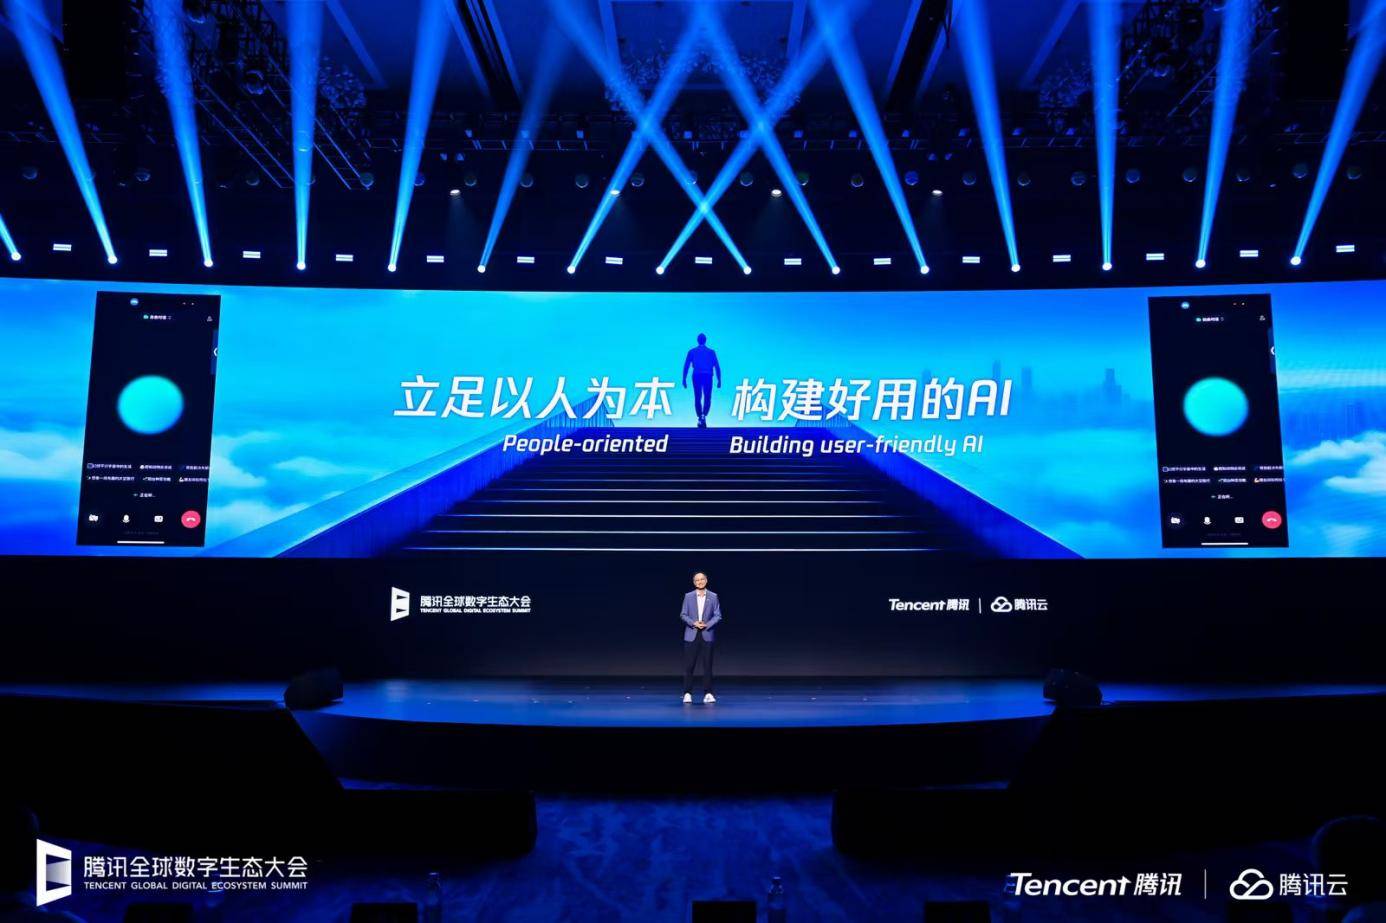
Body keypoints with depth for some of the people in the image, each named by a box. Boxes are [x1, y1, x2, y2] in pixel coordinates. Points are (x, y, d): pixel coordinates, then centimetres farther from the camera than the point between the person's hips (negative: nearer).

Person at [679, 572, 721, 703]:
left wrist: (707, 625, -12)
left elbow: (718, 615, 2)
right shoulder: (688, 596, 4)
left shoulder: (713, 596, 4)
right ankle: (687, 694, 5)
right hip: (691, 635, 0)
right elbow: (683, 614, 4)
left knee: (707, 665, 1)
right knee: (689, 666, -1)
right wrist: (693, 623, -12)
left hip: (706, 635, 0)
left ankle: (708, 694, 6)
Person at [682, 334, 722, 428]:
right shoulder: (711, 352, 5)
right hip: (708, 376, 0)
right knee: (707, 398, 7)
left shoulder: (692, 351, 5)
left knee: (697, 398, 10)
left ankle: (700, 419, 9)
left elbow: (686, 366, 1)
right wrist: (719, 380, 7)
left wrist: (684, 379, 3)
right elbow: (717, 367, 3)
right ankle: (704, 416, -13)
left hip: (697, 376, 0)